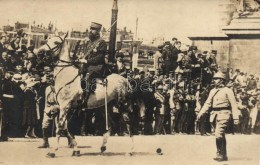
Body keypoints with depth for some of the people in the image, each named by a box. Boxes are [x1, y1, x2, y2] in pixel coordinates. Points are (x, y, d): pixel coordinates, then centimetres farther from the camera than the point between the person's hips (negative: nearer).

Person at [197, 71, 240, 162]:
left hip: (224, 114, -7)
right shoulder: (212, 91, 15)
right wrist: (200, 113, 4)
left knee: (218, 134, -16)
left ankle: (220, 154, -6)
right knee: (221, 135, 13)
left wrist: (236, 117, -11)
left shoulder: (227, 91, -3)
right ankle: (223, 155, 21)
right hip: (215, 114, 7)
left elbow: (233, 104, -6)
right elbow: (207, 103, 14)